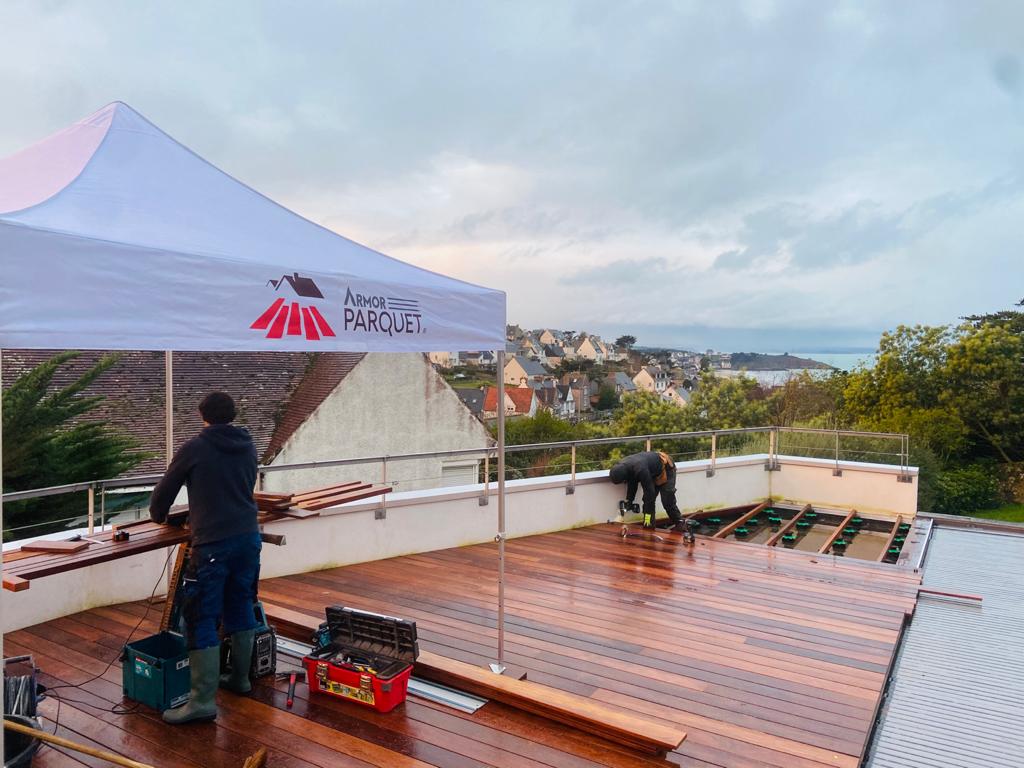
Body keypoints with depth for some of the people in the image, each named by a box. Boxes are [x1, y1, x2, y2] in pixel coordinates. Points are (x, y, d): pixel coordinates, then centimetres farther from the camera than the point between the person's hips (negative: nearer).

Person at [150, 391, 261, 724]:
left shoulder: (194, 448, -3)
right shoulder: (248, 447, 11)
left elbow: (166, 488, 8)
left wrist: (158, 515, 28)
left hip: (212, 544, -6)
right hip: (248, 537, 6)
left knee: (202, 619, -1)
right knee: (241, 608, 18)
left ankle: (203, 701, 0)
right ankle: (240, 678, 31)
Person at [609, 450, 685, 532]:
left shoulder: (640, 470, -42)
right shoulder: (622, 466, -17)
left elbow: (649, 491, -34)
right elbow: (632, 484, 0)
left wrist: (648, 513, -27)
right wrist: (629, 500, -7)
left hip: (666, 469, -8)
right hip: (653, 472, 8)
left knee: (668, 502, -12)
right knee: (648, 500, 1)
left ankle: (679, 524, 3)